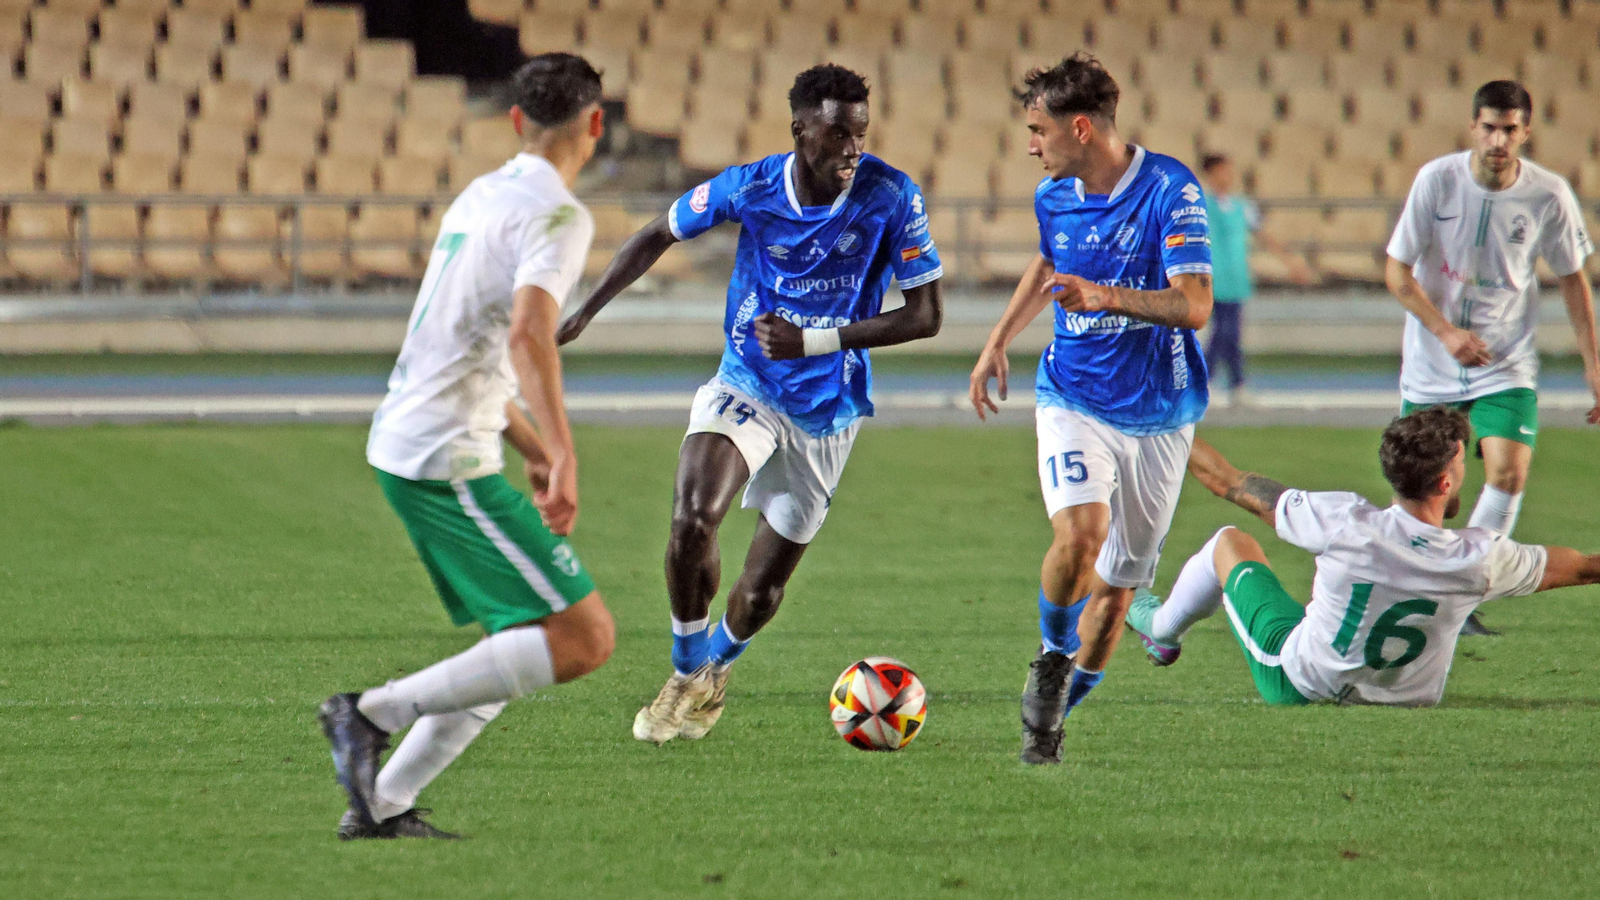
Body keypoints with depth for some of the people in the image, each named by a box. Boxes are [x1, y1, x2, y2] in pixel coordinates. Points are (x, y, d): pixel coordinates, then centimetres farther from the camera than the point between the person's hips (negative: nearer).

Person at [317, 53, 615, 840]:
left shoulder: (478, 197, 17)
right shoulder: (558, 215, -11)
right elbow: (528, 335, -27)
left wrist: (528, 446, 33)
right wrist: (563, 454, -31)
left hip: (400, 446, 9)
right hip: (448, 462, -9)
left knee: (526, 644, 15)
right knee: (584, 638, -10)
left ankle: (382, 805, 11)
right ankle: (377, 712, -12)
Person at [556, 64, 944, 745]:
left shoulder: (891, 197, -17)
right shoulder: (749, 189, -12)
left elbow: (925, 316, -14)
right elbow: (659, 236, 6)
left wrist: (815, 340, -23)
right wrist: (583, 313, 2)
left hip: (825, 412, 0)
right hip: (745, 387, 0)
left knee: (761, 588, 6)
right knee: (691, 523, -26)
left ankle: (717, 670, 41)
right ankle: (688, 675, -1)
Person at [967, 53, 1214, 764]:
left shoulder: (1171, 190, -16)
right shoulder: (1053, 198, 1)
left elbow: (1193, 306, -25)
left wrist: (1102, 296, -38)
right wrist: (998, 343, 21)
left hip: (1158, 412, -2)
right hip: (1073, 401, 2)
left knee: (1118, 582, 7)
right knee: (1081, 531, -25)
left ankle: (1053, 716, 26)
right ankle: (1052, 659, 0)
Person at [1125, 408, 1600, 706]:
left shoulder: (1344, 523, -30)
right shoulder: (1481, 559, -29)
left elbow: (1231, 484, -15)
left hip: (1293, 682, -2)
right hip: (1405, 701, 2)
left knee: (1231, 543, 19)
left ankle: (1162, 630, 48)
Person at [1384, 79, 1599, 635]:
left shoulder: (1548, 194, -10)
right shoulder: (1437, 180, -13)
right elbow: (1397, 273, -7)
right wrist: (1447, 332, -18)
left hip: (1507, 364, 0)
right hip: (1431, 365, 0)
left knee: (1509, 471, -18)